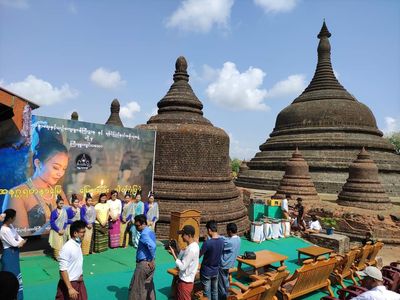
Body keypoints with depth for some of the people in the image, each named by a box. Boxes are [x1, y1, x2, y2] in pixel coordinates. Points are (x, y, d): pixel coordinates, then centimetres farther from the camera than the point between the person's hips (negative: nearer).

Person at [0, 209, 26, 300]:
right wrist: (22, 242, -4)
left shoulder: (11, 226, 2)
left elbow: (18, 236, 9)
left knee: (16, 275, 20)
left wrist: (21, 242, -10)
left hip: (14, 254, 9)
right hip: (8, 255, -9)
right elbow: (14, 243, -22)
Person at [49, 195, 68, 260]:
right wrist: (58, 230, -12)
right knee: (57, 244, -1)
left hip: (62, 231, 4)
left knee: (62, 244, 6)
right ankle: (57, 257, 12)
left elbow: (66, 221, 6)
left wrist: (63, 229, -6)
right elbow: (52, 223, -9)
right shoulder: (54, 212, -9)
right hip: (56, 231, -3)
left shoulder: (64, 211, 3)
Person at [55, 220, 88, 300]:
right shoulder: (67, 248, -24)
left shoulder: (78, 245, 1)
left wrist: (80, 277, 16)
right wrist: (70, 288, -25)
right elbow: (63, 270, -24)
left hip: (79, 282, 7)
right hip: (69, 283, -7)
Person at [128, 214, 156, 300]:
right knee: (148, 285, 20)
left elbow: (152, 246, -36)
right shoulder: (151, 232, 8)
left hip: (144, 264, -9)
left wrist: (151, 261, -24)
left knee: (136, 287, 6)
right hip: (149, 263, 9)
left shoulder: (144, 234, -21)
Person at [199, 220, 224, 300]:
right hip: (216, 271, 6)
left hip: (206, 272, -5)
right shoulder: (222, 241, -8)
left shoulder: (207, 242, -28)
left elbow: (199, 255, -17)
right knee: (215, 291, 21)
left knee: (207, 293, 11)